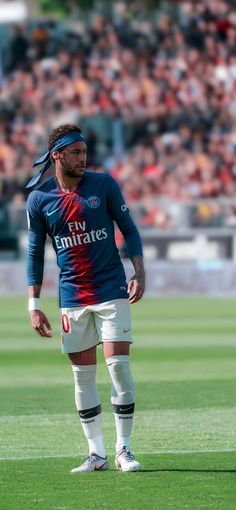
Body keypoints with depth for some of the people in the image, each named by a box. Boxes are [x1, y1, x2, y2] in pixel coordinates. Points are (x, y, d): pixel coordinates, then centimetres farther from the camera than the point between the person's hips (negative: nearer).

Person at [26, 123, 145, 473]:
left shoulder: (104, 185, -2)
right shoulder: (39, 199, 0)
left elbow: (129, 230, 6)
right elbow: (35, 254, 7)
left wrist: (139, 272, -7)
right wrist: (34, 305, 3)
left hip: (111, 290, -1)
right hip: (72, 297, 1)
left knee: (119, 365, -9)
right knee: (83, 375, 3)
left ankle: (123, 449, 0)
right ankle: (96, 454, 9)